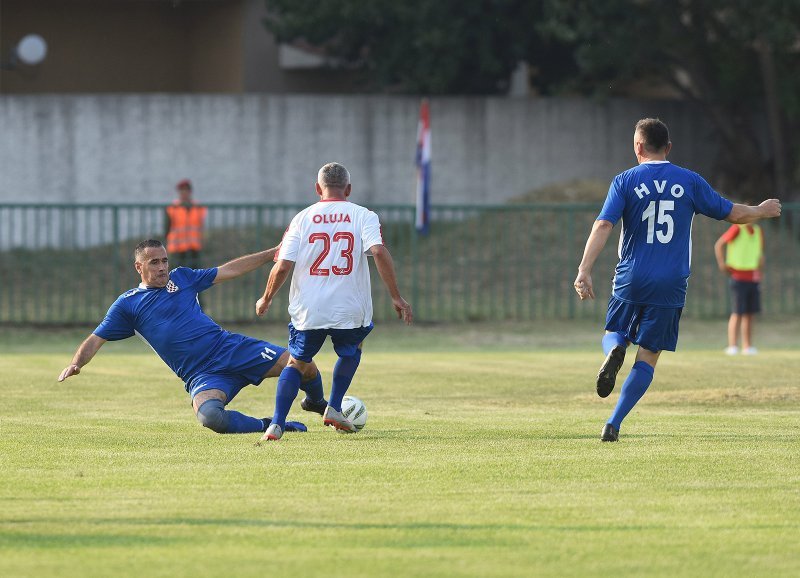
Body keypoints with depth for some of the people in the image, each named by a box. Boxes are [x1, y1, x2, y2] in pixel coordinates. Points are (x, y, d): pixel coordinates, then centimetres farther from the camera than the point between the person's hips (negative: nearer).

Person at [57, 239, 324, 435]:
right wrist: (75, 364, -13)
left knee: (306, 368, -7)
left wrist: (273, 253, 18)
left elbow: (230, 270, 19)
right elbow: (97, 339, 6)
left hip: (232, 348, 3)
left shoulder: (181, 278, 13)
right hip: (202, 376, -3)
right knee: (210, 417, -38)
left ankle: (318, 404, 29)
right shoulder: (127, 305, 6)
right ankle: (267, 426, -13)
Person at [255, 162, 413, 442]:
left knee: (297, 363, 17)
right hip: (350, 310, -1)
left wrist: (265, 300, 12)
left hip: (307, 311, 1)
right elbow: (379, 252, -17)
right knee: (352, 350, 30)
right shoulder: (363, 216, -1)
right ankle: (334, 408, 20)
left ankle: (276, 424, 1)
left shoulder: (302, 219, 3)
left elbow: (282, 266, -4)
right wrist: (396, 297, -13)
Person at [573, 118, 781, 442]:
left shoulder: (625, 181, -1)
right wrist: (763, 211, 30)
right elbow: (732, 213, 10)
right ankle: (613, 424, -7)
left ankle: (614, 352, -14)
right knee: (648, 357, 5)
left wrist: (584, 270, -18)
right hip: (670, 287, 0)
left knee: (614, 334, 24)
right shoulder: (690, 182, 2)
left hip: (630, 281, 0)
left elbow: (603, 225, -13)